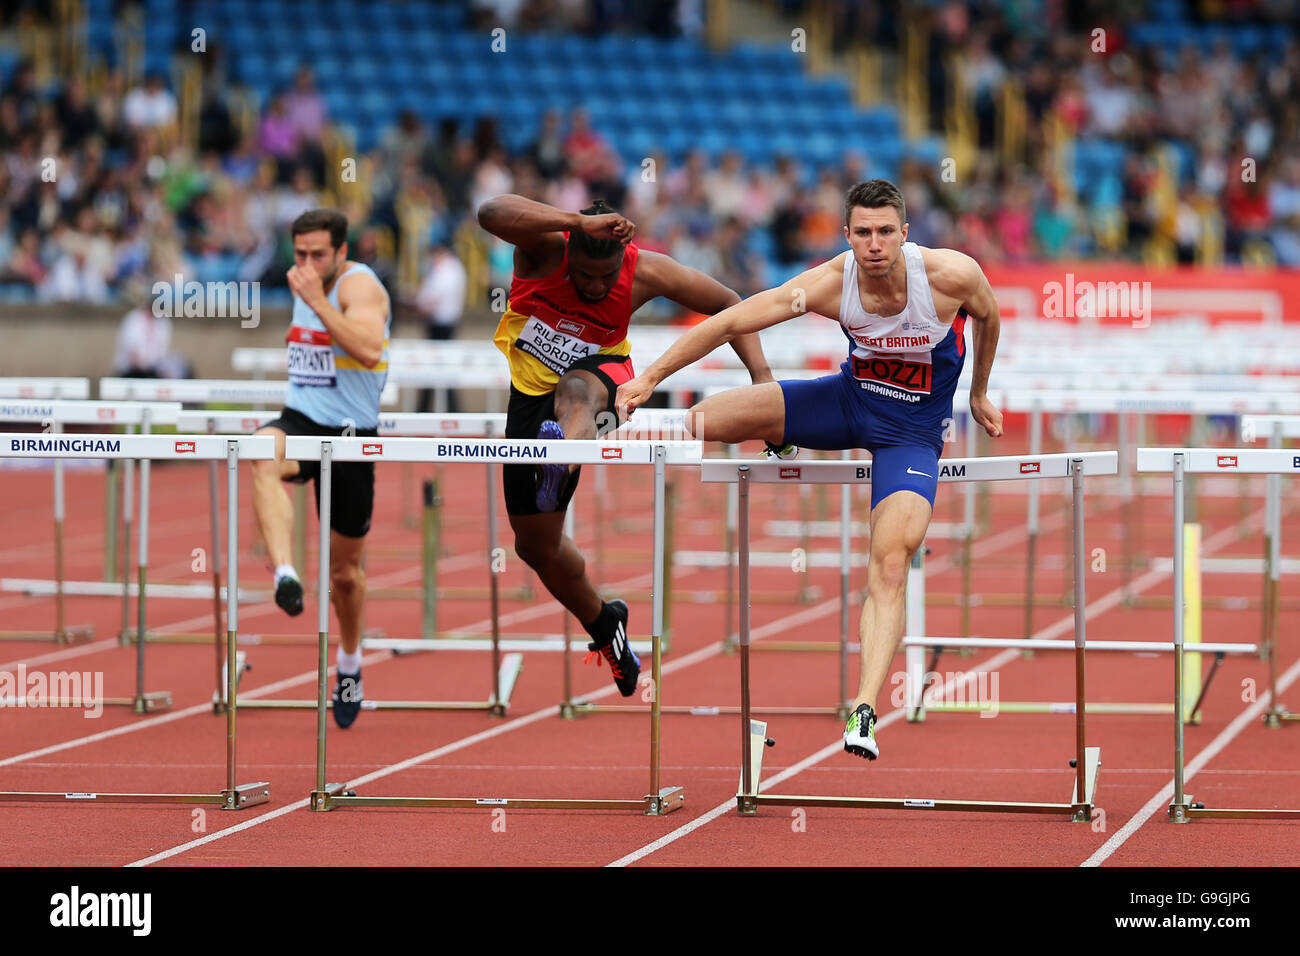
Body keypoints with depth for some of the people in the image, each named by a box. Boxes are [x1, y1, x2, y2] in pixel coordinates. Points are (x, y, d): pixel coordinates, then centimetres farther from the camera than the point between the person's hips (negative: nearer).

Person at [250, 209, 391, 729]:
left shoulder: (360, 285, -12)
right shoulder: (305, 286, 10)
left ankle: (350, 662, 36)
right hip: (300, 420, 4)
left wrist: (316, 300, -32)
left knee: (345, 568, 10)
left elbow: (369, 351, -32)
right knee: (264, 457, -37)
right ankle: (285, 575, -50)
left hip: (350, 433, -4)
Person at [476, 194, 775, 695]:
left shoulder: (645, 272, -17)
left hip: (597, 375, -2)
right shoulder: (545, 245, -22)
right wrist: (580, 222, -55)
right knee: (535, 545, 9)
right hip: (533, 391, 2)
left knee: (574, 389, -42)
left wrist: (760, 373, -19)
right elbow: (491, 212, -45)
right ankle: (603, 624, 35)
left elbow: (727, 303, -4)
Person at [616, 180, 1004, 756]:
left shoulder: (952, 275, -24)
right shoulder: (830, 284, -21)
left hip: (912, 431, -2)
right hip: (848, 399, 2)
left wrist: (978, 395, 14)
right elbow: (730, 322, -18)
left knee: (889, 564, -21)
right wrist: (650, 378, -20)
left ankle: (863, 713, -27)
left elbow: (987, 316, 1)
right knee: (708, 419, -14)